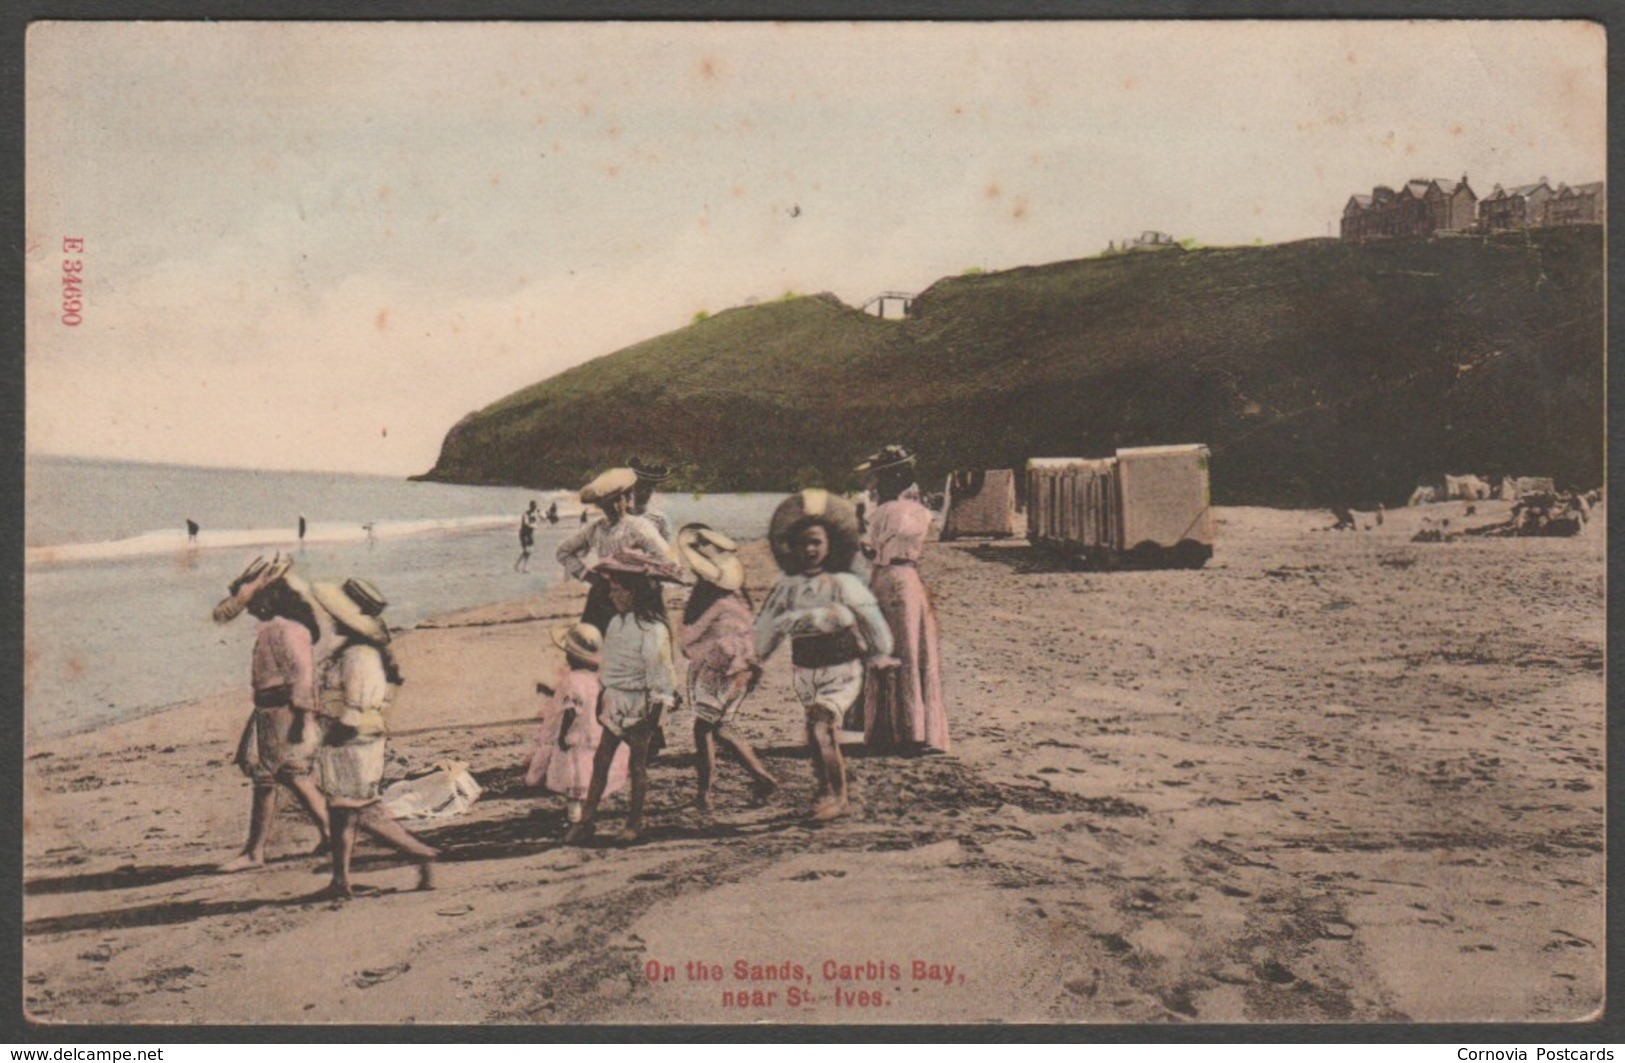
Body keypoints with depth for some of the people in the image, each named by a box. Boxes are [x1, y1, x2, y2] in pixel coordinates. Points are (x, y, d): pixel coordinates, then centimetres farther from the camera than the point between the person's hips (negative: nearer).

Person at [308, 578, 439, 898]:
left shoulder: (358, 658, -22)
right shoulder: (350, 650, 10)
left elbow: (354, 713, -23)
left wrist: (332, 736, -12)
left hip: (354, 744, -10)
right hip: (346, 744, 10)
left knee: (365, 814, -3)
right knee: (342, 811, 14)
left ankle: (423, 854, 3)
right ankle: (341, 880, 20)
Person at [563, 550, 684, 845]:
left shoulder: (653, 630, -19)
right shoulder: (617, 622, 6)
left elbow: (659, 673, -18)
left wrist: (656, 710, -18)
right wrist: (605, 697, 17)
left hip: (639, 704, -7)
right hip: (615, 702, 7)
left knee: (637, 764, 6)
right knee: (600, 760, 6)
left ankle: (635, 822, 19)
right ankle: (586, 819, 10)